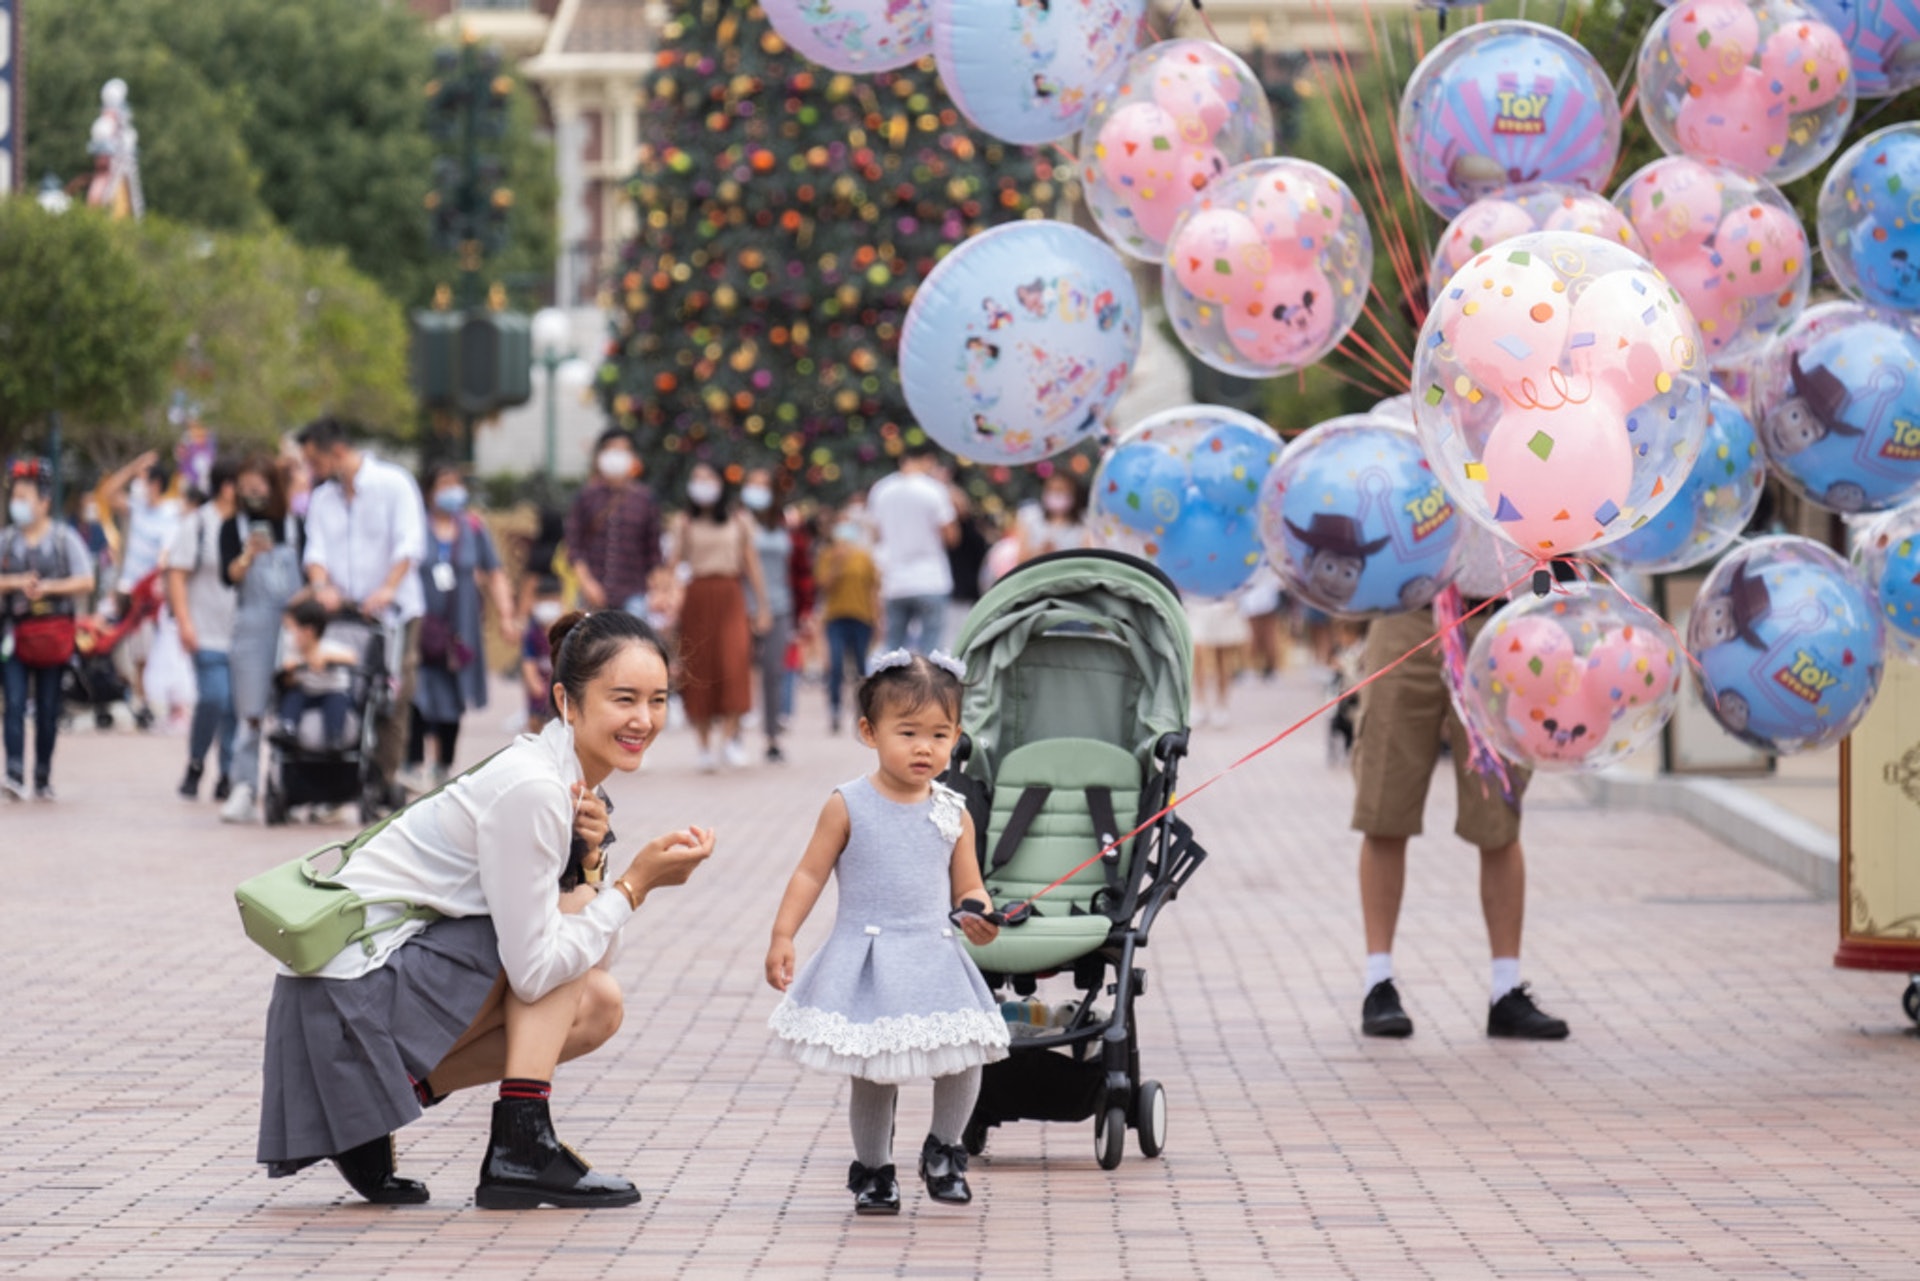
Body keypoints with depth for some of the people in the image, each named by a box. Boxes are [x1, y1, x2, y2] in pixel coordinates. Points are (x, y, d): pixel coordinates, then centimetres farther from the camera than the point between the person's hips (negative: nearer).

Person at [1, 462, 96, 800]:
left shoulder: (64, 538, 4)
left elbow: (86, 582, -1)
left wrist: (49, 587, -12)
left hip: (54, 629, -1)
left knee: (48, 707, 3)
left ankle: (43, 778, 11)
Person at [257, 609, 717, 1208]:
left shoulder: (570, 783, 8)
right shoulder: (531, 790, -21)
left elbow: (592, 961, 9)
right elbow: (536, 970, -20)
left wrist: (589, 861, -7)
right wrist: (635, 884, -15)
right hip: (354, 993, -9)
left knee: (597, 1010, 7)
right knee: (575, 911, -10)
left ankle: (385, 1099, 6)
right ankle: (521, 1149, -12)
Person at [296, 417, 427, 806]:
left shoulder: (393, 484, 1)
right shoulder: (322, 498, 17)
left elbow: (409, 544, -9)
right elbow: (317, 550, 5)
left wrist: (388, 589, -23)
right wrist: (322, 585, -16)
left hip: (392, 611, -4)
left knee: (393, 698, -8)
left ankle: (385, 778, -4)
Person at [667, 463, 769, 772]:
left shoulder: (738, 523, 10)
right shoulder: (684, 524, 9)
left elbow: (751, 564, 12)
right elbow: (674, 564, 5)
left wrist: (762, 606, 9)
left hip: (730, 596, 0)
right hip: (696, 598, 0)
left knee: (734, 659, -18)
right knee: (699, 669, -2)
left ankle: (730, 737, -17)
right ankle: (704, 746, 6)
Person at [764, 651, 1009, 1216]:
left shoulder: (953, 814, 5)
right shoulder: (848, 805, -3)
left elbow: (968, 889, 10)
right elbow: (811, 873, -1)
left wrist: (979, 918, -12)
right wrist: (782, 936, -8)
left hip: (935, 958, 2)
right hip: (867, 963, -2)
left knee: (965, 1057, -9)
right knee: (875, 1069, 2)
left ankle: (943, 1149, 16)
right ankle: (873, 1169, 23)